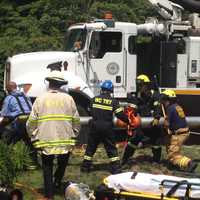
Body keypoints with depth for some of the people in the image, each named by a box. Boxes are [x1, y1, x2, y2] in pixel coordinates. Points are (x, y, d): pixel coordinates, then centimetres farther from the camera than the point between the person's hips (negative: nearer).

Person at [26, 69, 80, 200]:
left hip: (45, 141, 0)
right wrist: (73, 136, 14)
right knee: (62, 165, 25)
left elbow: (31, 123, -1)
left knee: (47, 168, 10)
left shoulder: (40, 99, -1)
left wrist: (34, 139, 9)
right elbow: (76, 121, 2)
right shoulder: (68, 99, 1)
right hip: (65, 141, 0)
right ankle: (57, 183, 24)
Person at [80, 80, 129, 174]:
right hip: (107, 128, -2)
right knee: (111, 148, 6)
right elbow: (120, 114, -8)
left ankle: (85, 166, 16)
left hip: (95, 127, 2)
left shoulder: (94, 99, 1)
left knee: (91, 147, 12)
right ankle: (116, 168, 4)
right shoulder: (113, 101, -5)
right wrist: (128, 121, 5)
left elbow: (91, 112, 11)